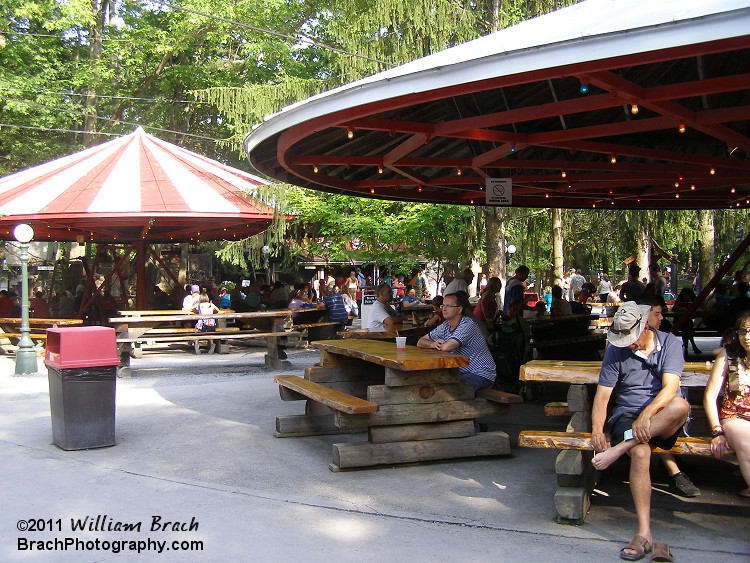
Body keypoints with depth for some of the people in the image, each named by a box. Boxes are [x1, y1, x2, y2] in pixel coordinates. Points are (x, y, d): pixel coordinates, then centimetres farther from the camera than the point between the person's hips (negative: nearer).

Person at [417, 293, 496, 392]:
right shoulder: (445, 326, 6)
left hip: (482, 374, -8)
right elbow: (420, 342, 9)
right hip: (463, 372, 8)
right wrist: (433, 344, -14)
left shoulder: (467, 325, -20)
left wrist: (439, 345, -7)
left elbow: (446, 347, -32)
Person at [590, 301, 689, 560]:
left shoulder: (670, 343, -1)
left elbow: (670, 388, -15)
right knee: (640, 452, -33)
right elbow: (602, 394, -2)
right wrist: (597, 431, -18)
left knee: (680, 405, -35)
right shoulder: (616, 351, 3)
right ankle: (644, 532, -32)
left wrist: (646, 415, -31)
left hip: (662, 418, 0)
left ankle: (619, 447, -33)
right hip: (627, 416, 0)